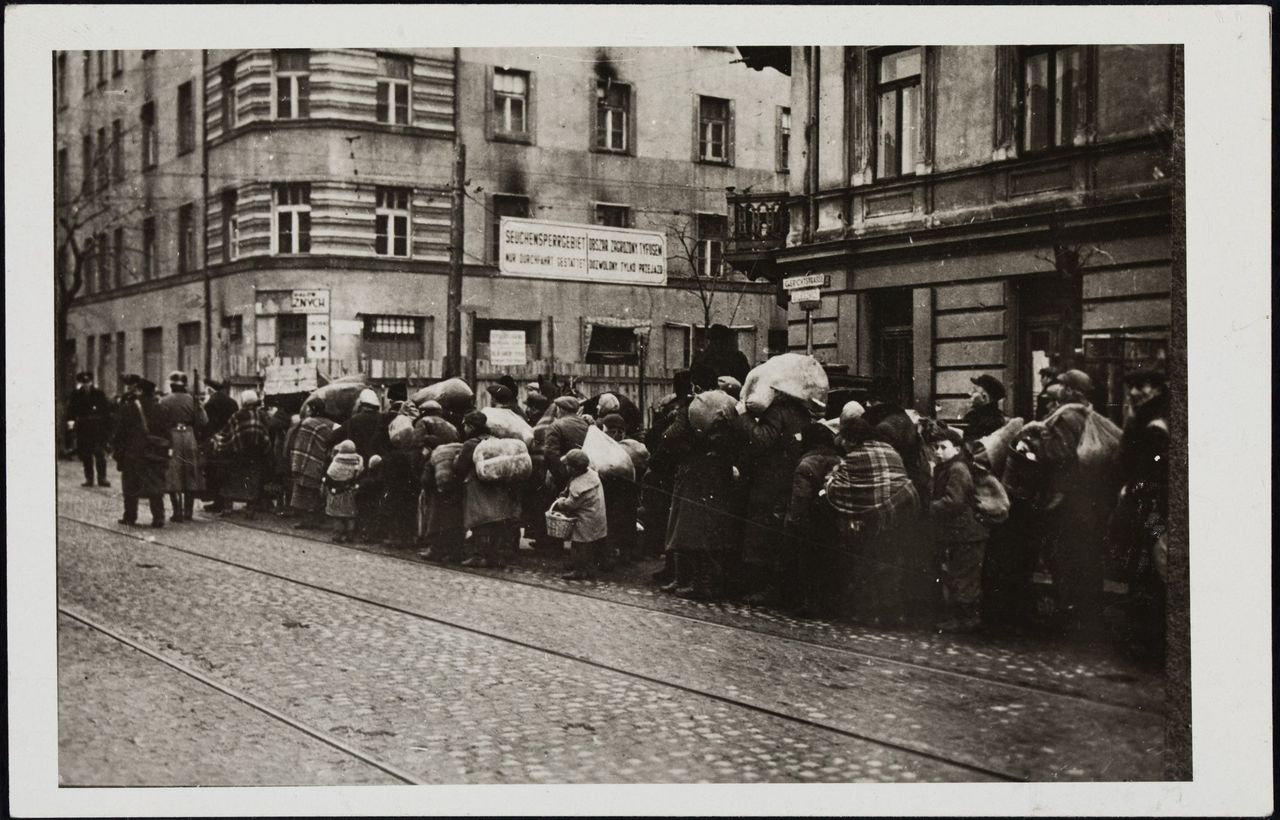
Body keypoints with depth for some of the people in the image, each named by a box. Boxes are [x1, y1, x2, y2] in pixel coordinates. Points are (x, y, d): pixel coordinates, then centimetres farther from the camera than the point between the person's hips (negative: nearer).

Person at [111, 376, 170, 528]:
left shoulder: (128, 408, -9)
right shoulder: (158, 408, 3)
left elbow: (121, 432, -7)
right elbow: (166, 433, 5)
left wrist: (117, 452, 2)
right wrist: (165, 455, 10)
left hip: (133, 454, -3)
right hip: (155, 454, 3)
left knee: (131, 487, 8)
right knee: (155, 487, 5)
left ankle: (130, 518, 12)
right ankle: (158, 518, 0)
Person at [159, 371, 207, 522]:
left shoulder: (164, 402, -5)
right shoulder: (192, 400, 0)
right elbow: (203, 422, -2)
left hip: (172, 440, -2)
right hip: (190, 438, 2)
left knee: (173, 477, 2)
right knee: (191, 477, 11)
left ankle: (178, 512, -1)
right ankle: (188, 511, 13)